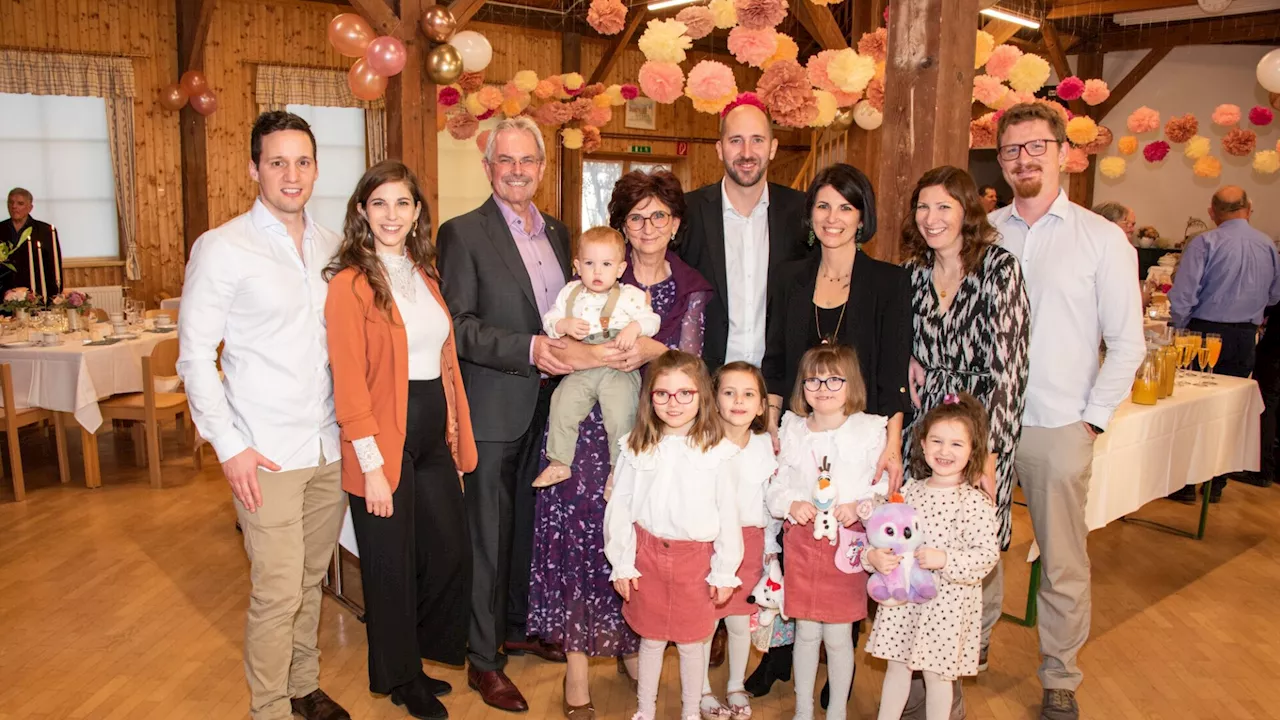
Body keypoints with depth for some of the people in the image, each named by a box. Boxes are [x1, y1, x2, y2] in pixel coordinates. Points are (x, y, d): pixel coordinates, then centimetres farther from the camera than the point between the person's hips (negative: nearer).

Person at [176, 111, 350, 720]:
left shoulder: (333, 247, 9)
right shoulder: (222, 248, -6)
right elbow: (195, 354, -6)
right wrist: (228, 446, -11)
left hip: (330, 446, 5)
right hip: (267, 455, -5)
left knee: (311, 580, 16)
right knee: (278, 592, -1)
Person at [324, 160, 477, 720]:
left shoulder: (425, 277, 10)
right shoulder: (351, 283, -12)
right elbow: (348, 383, -14)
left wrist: (457, 435, 8)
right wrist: (371, 463, -16)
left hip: (433, 433, 7)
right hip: (386, 441, -7)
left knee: (452, 551, 13)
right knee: (393, 564, 9)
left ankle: (419, 652, 38)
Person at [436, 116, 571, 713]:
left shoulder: (557, 233, 12)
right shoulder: (463, 233, -8)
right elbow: (458, 326, -14)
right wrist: (528, 349, -23)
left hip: (548, 405, 6)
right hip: (494, 409, -6)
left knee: (532, 523, 19)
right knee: (488, 534, 5)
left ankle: (518, 627, 38)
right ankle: (483, 658, 20)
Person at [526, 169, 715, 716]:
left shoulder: (691, 289, 6)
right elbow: (557, 344, -4)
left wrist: (655, 351, -21)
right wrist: (594, 356, -24)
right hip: (589, 426, -1)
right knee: (582, 530, -4)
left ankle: (631, 646, 26)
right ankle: (578, 663, 8)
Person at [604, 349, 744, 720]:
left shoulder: (717, 451, -9)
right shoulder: (636, 448, -3)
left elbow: (728, 515, -5)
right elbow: (619, 508, 1)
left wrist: (725, 572, -3)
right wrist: (621, 564, 1)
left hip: (695, 556, -1)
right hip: (648, 553, 2)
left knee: (690, 643, 12)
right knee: (651, 639, 16)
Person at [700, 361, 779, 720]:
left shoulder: (766, 446, 2)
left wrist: (770, 545, 11)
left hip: (750, 542, 3)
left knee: (740, 620, 13)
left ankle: (736, 686, 34)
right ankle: (702, 690, 26)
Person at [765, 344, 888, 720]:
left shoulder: (871, 429, -4)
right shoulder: (792, 429, 4)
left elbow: (888, 485, -2)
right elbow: (775, 484, 7)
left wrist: (859, 507, -18)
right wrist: (791, 503, -12)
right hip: (801, 538, 2)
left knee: (838, 635, 7)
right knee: (805, 632, 13)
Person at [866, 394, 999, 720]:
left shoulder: (975, 502, -14)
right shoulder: (910, 491, 0)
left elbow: (987, 554, -17)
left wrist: (944, 559, -28)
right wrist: (873, 556, -15)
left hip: (947, 602, -4)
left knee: (937, 674, 12)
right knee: (896, 666, 18)